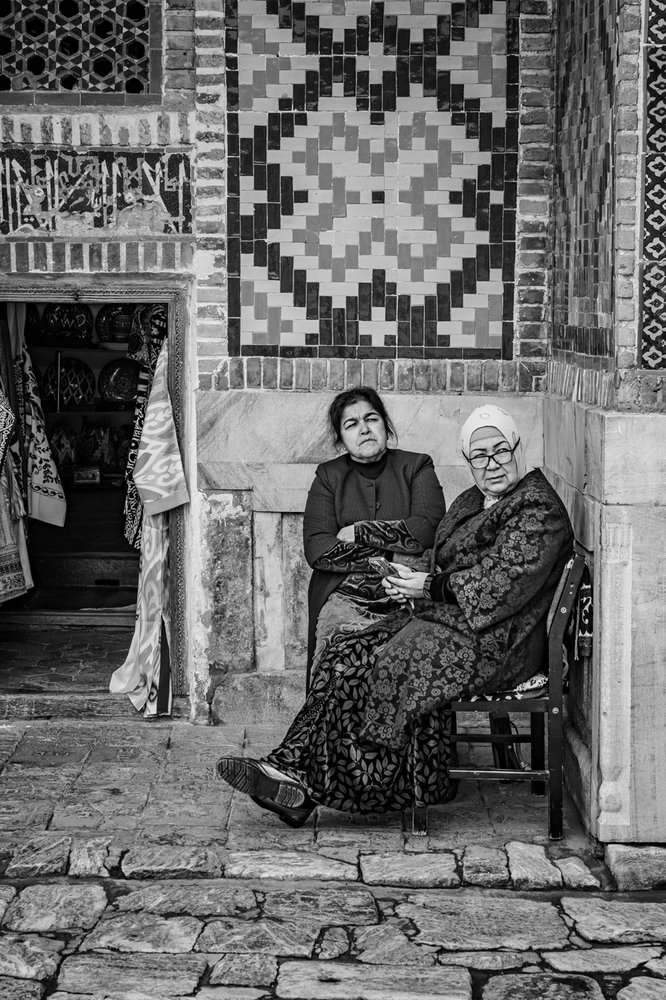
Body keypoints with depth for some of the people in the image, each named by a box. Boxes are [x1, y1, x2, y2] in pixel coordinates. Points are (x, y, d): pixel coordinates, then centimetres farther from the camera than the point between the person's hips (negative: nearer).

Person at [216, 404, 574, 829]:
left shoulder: (539, 510, -6)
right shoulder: (472, 502, 22)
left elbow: (507, 580, -15)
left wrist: (432, 588, -15)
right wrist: (416, 579, 0)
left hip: (500, 638, -8)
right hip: (452, 619, 9)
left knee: (402, 664, -28)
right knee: (349, 656, -13)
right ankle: (294, 769, -22)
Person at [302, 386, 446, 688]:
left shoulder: (416, 467, 13)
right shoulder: (328, 476, 15)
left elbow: (429, 529, -6)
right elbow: (316, 549, 0)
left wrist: (360, 532, -3)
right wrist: (390, 558, -8)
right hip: (344, 599, 1)